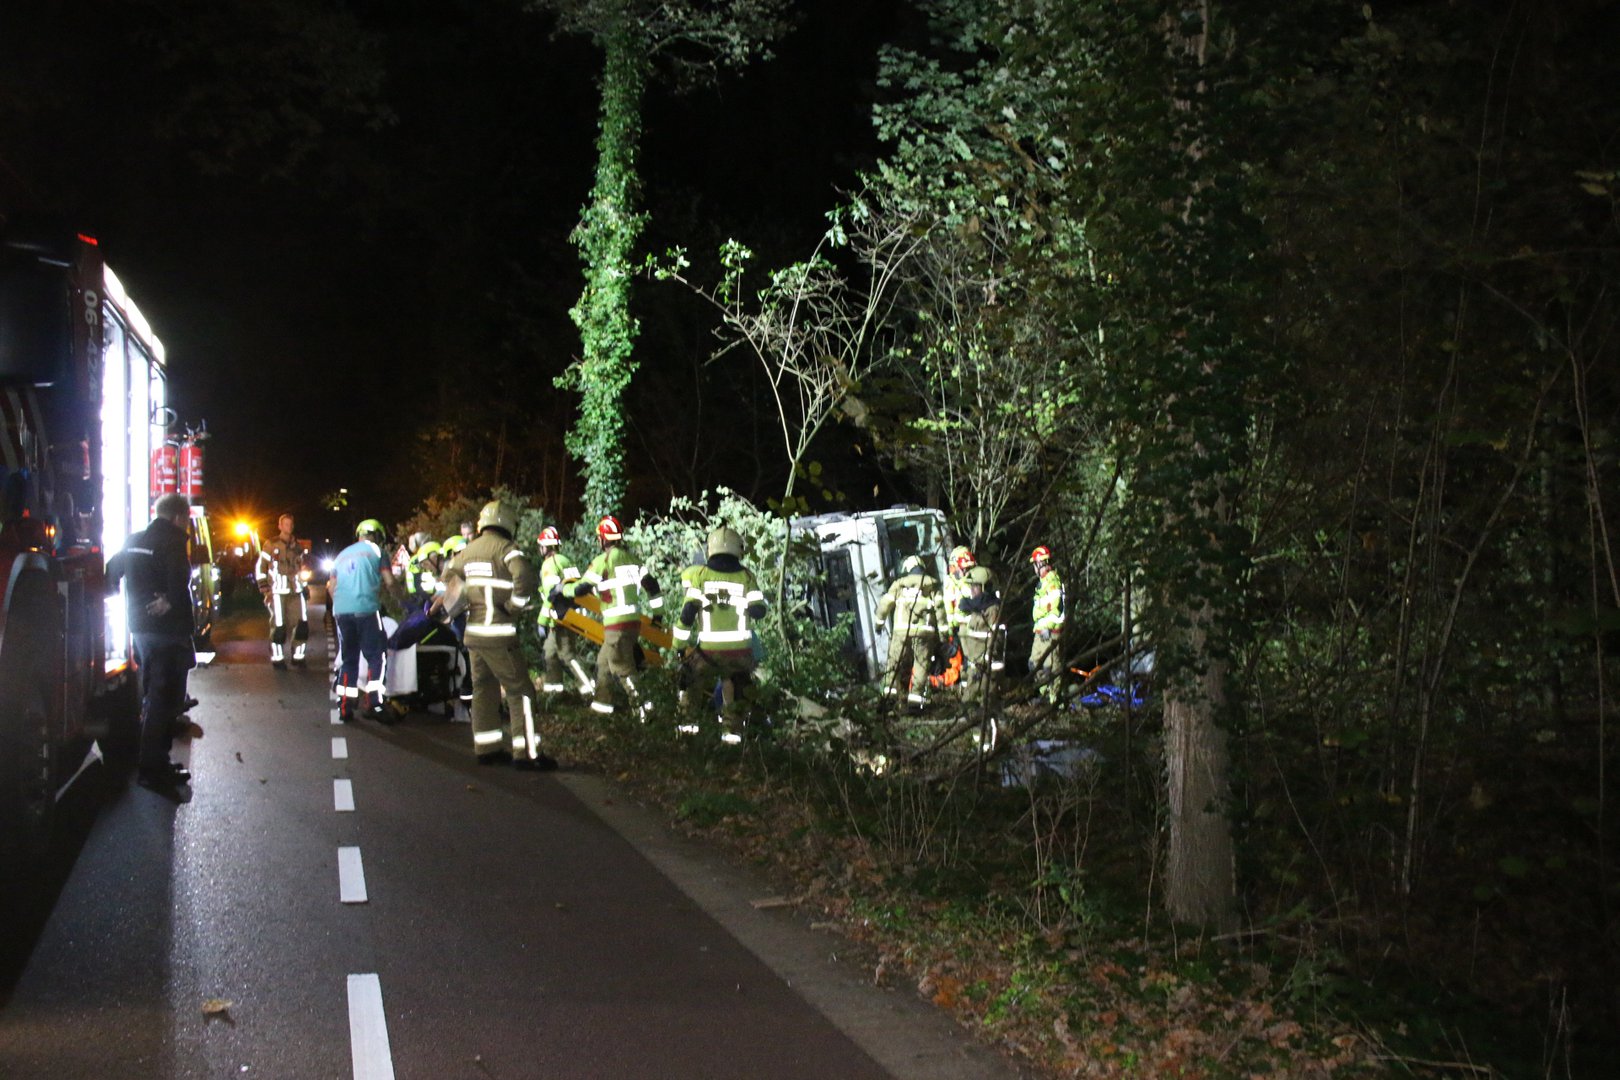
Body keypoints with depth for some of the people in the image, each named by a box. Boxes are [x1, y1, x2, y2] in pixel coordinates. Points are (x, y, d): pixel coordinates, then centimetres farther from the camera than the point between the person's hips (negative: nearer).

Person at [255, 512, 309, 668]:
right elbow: (260, 567, 0)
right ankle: (277, 658, 7)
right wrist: (264, 589, -6)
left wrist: (303, 585, 18)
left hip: (296, 591, 5)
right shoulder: (271, 544, -1)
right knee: (278, 626, -4)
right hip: (278, 592, -5)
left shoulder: (297, 546, 15)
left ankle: (297, 656, 15)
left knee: (302, 624, 1)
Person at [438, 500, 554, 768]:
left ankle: (486, 749, 22)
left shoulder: (469, 549, 10)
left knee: (484, 689, 16)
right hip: (499, 633, -7)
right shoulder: (506, 549, -12)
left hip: (473, 632, 8)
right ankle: (526, 753, -6)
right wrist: (515, 605, -13)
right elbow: (527, 579, -27)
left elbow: (450, 575, 26)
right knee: (520, 690, -3)